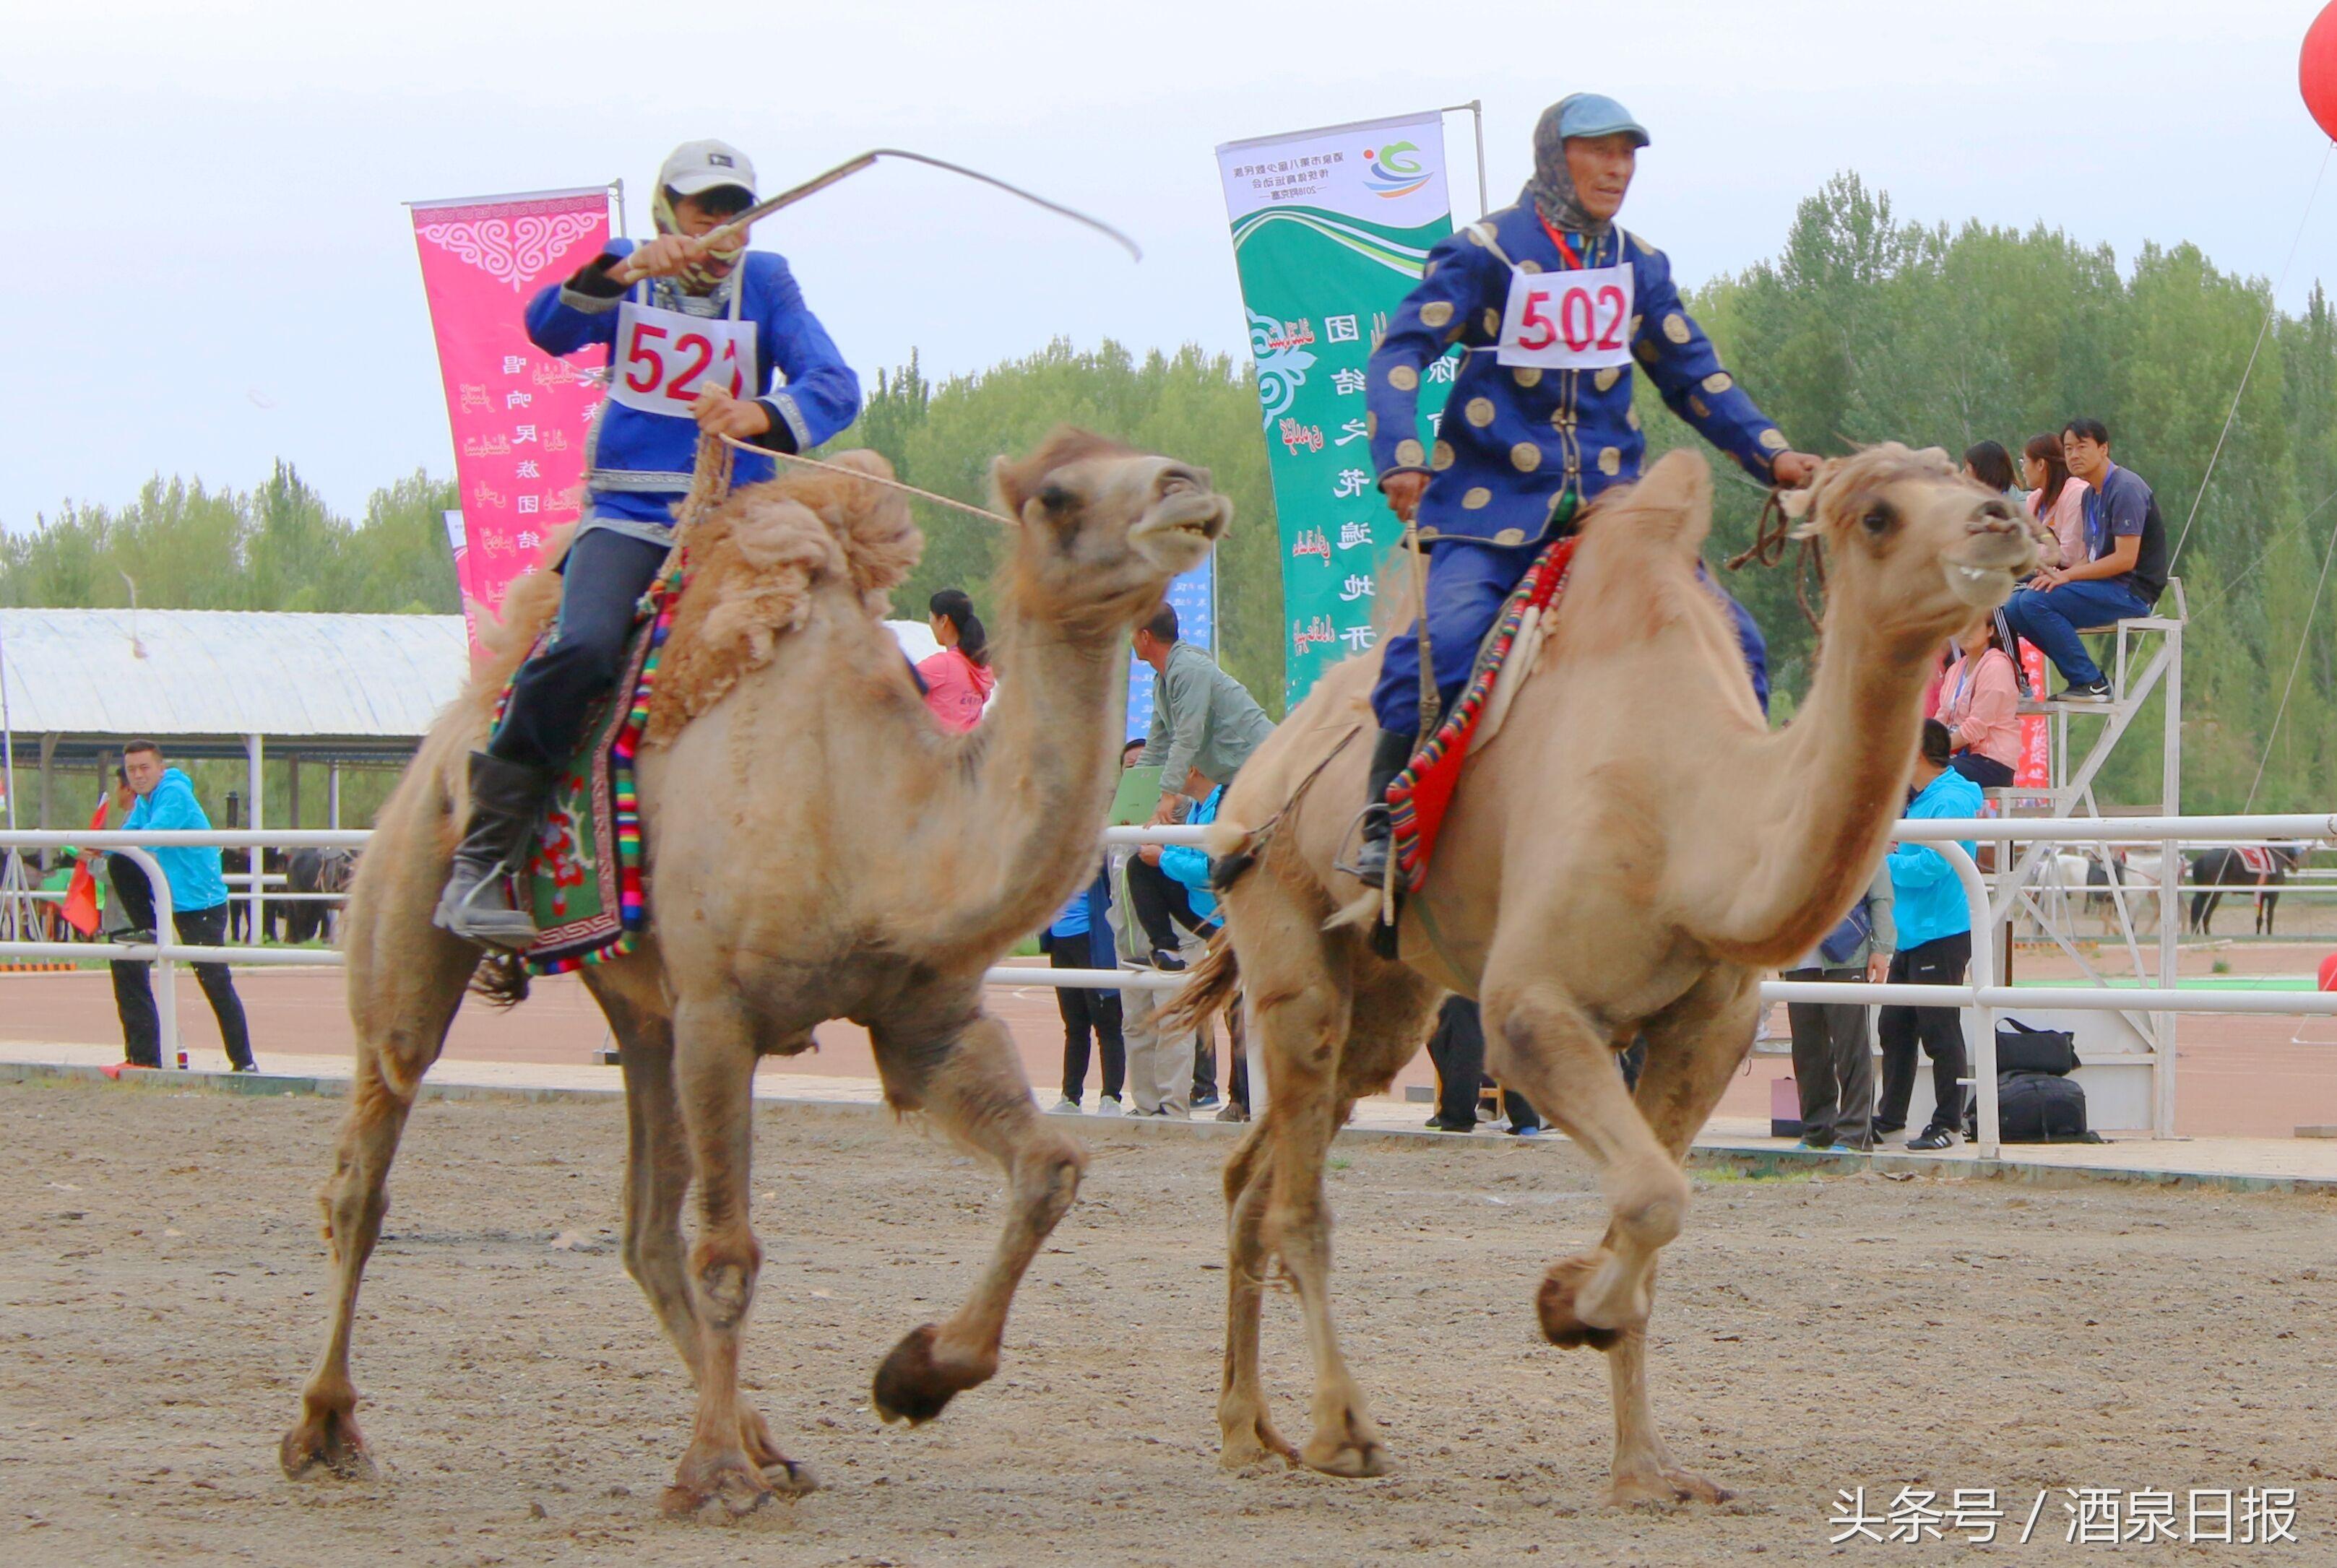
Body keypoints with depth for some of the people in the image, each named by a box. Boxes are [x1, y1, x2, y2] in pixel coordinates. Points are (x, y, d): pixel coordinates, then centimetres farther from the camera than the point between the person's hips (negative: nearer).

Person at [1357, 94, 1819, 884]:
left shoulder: (1639, 266, 13)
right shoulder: (1483, 252, -3)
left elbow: (1694, 376, 19)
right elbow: (1402, 351, -8)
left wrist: (1771, 455, 5)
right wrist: (1400, 458, -24)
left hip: (1612, 500, 5)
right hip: (1494, 501, -5)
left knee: (1730, 640, -7)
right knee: (1442, 639, -27)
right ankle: (1383, 821, -15)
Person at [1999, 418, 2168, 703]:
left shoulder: (2126, 489, -13)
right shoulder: (2091, 495, 18)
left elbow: (2125, 559, -20)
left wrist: (2067, 575, -17)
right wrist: (2058, 574, -2)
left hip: (2132, 592, -10)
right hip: (2107, 589, 10)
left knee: (2035, 602, -24)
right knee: (2014, 607, 0)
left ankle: (2090, 683, -18)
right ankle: (2082, 678, 0)